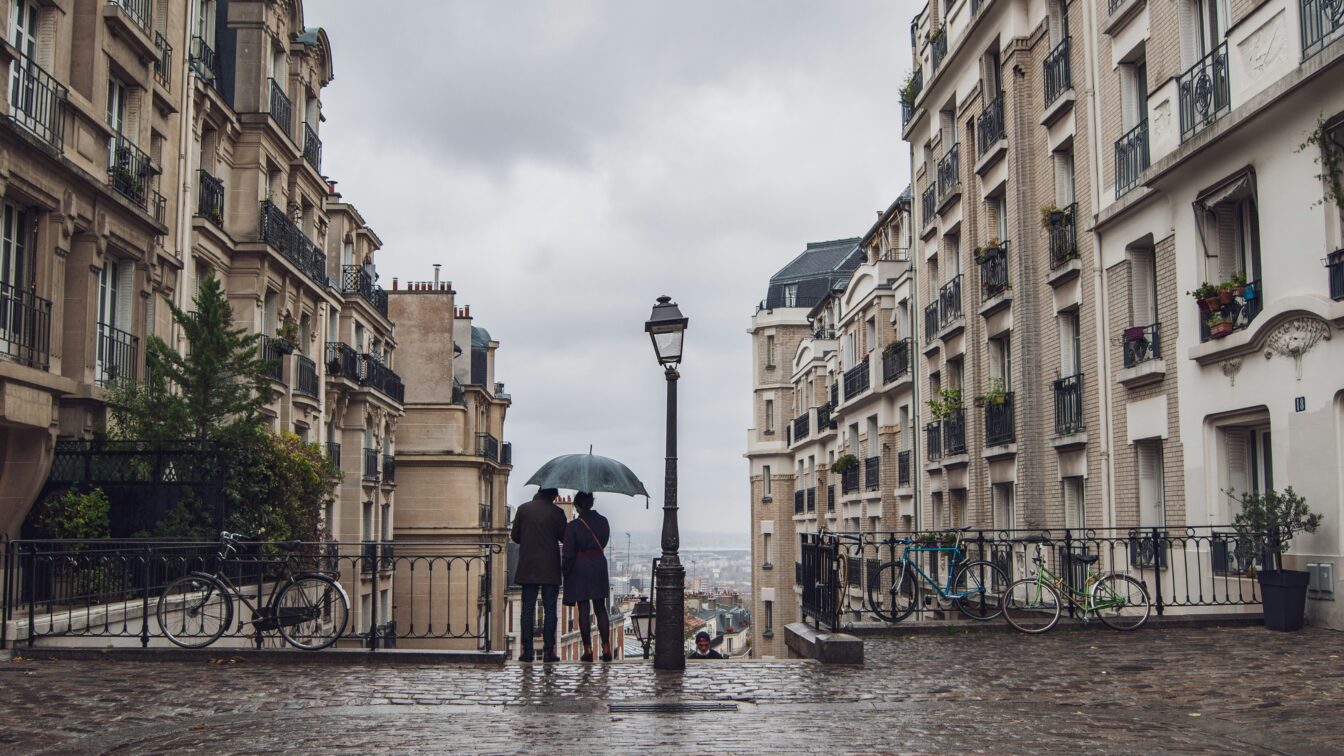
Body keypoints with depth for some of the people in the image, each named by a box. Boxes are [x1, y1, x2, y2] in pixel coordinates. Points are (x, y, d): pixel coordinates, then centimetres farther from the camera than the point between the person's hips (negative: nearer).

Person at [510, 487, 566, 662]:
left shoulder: (523, 509, 0)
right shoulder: (556, 512, -7)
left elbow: (515, 536, 5)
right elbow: (565, 537, -2)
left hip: (527, 568, 2)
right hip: (550, 569, -2)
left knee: (528, 609, 6)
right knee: (549, 610, 3)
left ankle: (527, 650, 3)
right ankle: (548, 650, 0)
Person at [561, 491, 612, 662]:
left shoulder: (573, 526, -14)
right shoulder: (603, 521, -2)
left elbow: (568, 553, -13)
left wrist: (565, 570, 0)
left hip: (579, 569, -4)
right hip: (599, 566, 4)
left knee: (583, 610, 3)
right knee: (601, 609, 10)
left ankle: (588, 650, 3)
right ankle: (606, 649, 4)